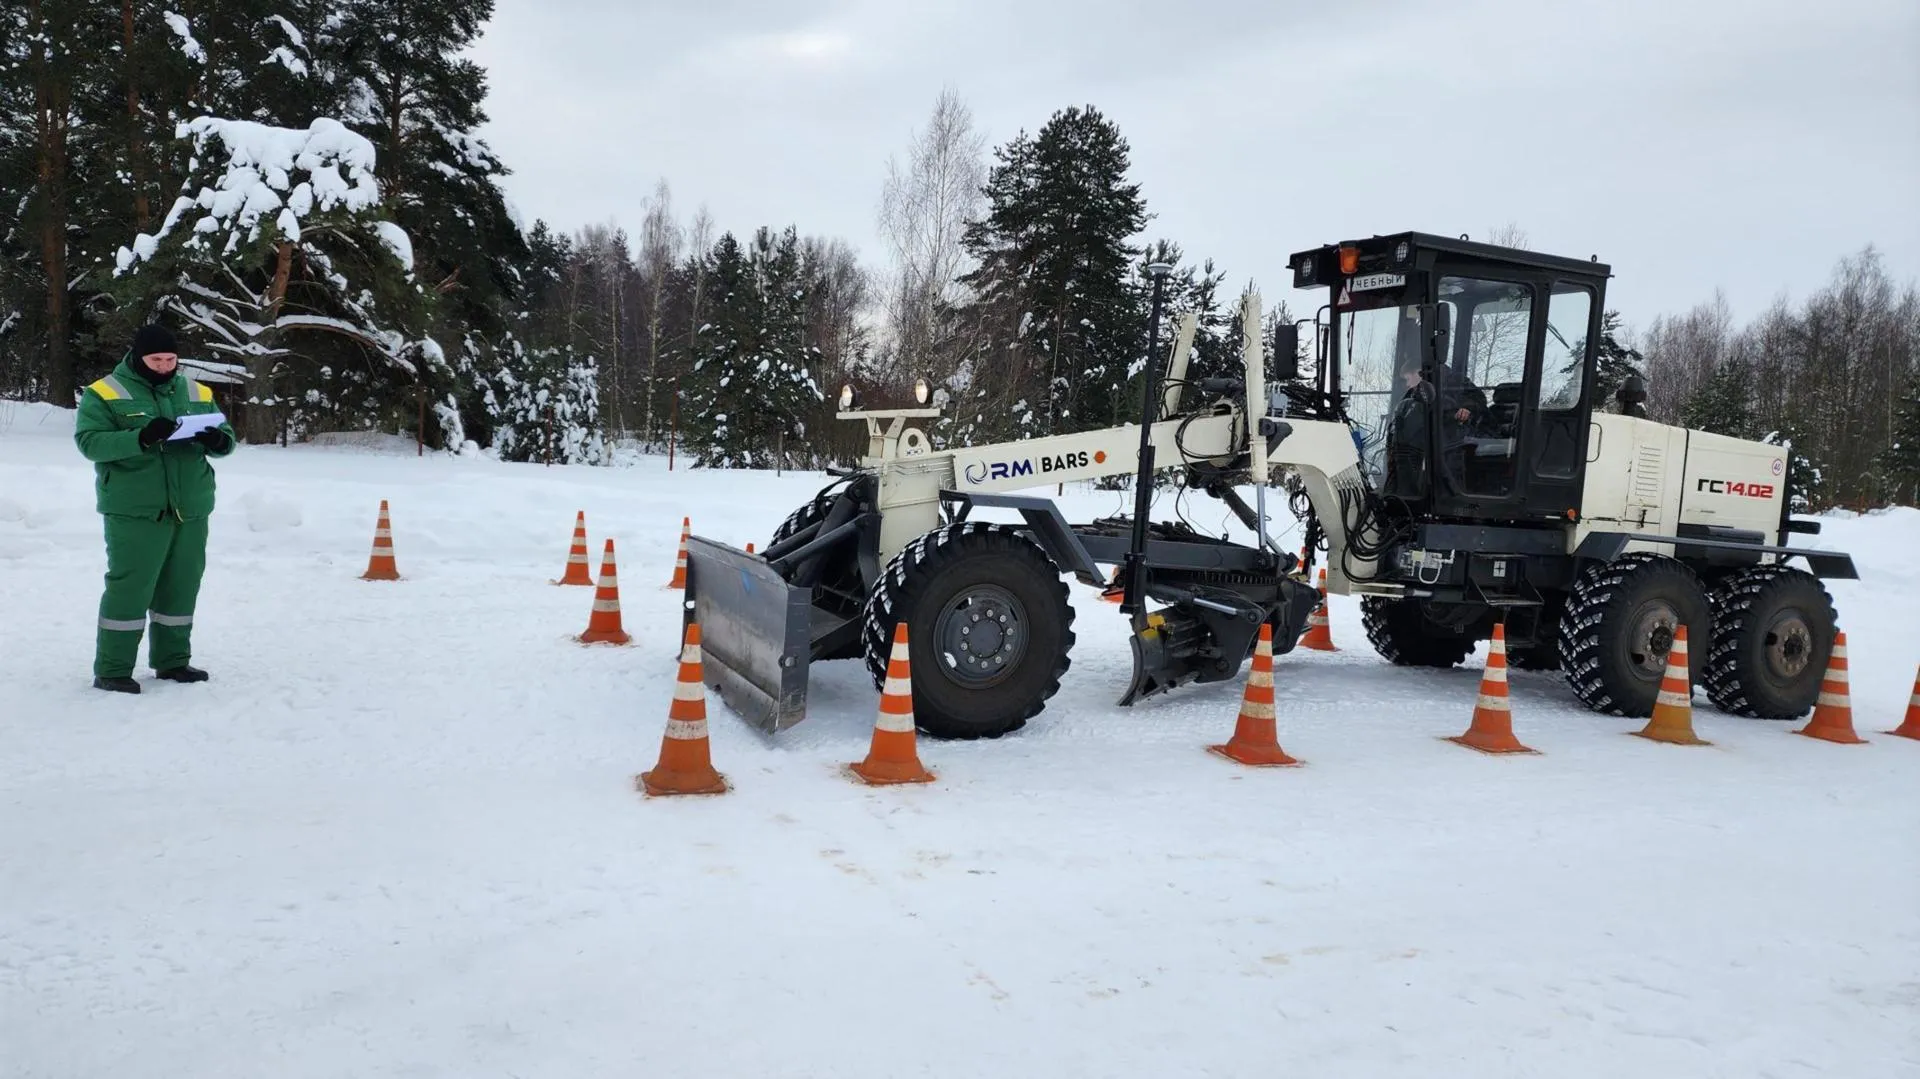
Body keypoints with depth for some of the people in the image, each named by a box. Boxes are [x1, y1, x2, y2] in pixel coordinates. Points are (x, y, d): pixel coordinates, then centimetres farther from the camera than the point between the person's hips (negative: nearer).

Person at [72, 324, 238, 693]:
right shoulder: (105, 393, -2)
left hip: (190, 510, 5)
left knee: (181, 587, 11)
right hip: (134, 511, -5)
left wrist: (217, 440, -13)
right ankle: (112, 669, 2)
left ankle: (173, 660, 22)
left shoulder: (196, 393, 12)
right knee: (130, 588, -5)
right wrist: (140, 437, -28)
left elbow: (227, 436, 12)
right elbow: (89, 441, -13)